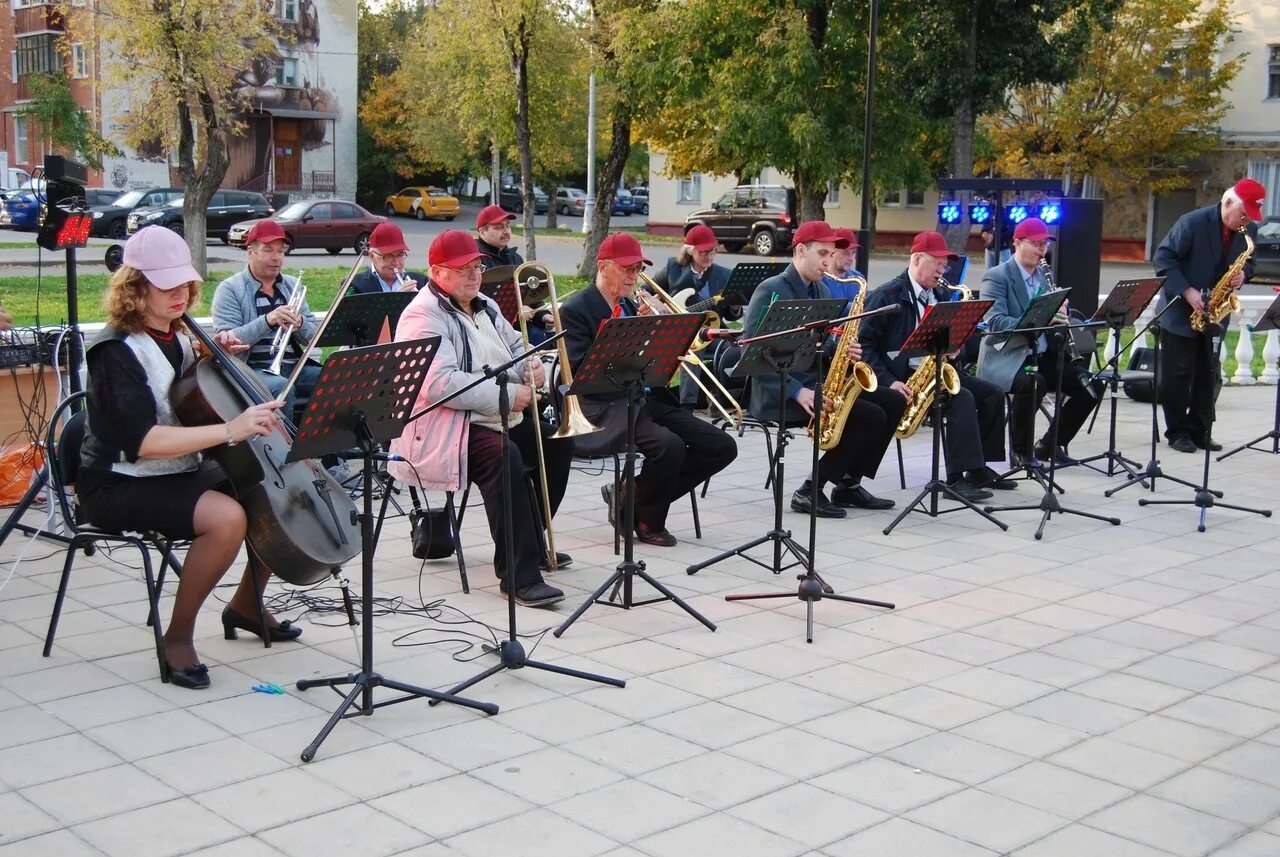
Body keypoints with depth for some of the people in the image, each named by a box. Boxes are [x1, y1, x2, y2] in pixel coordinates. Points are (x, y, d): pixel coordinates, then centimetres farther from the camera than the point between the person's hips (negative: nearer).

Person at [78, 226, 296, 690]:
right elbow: (142, 440, -30)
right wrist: (231, 430, -38)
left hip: (183, 472, 8)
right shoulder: (116, 351, -17)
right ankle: (178, 636, -14)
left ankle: (246, 604, 20)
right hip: (120, 485, -8)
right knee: (227, 517, -33)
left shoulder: (177, 337, 7)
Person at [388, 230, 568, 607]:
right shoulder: (424, 317, -13)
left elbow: (516, 347, 29)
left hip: (501, 420, 10)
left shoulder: (483, 307, 18)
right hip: (447, 430, -10)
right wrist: (510, 395, -23)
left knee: (557, 443, 8)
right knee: (503, 455, -33)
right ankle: (519, 576, -33)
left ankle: (531, 543, 22)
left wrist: (532, 367, 2)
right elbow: (439, 384, -26)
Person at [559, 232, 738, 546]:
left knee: (722, 447, -4)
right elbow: (580, 370, -16)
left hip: (648, 399, 8)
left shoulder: (631, 307, 19)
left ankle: (630, 496, 3)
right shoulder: (575, 310, -4)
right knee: (669, 445, -33)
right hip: (606, 407, -8)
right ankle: (647, 522, -5)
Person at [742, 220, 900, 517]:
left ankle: (849, 485, 5)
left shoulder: (821, 291, 15)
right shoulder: (771, 291, -11)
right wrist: (796, 391, -26)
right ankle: (811, 491, -12)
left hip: (818, 383, 8)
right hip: (780, 395, -8)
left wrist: (845, 352, -4)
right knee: (872, 416, -21)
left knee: (894, 403, -2)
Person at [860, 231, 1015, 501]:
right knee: (962, 397, -28)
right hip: (902, 375, -8)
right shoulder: (887, 296, -10)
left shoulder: (941, 296, 13)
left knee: (992, 394, -3)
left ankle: (979, 469, 2)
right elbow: (865, 345, -14)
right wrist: (889, 381, -23)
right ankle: (958, 478, -29)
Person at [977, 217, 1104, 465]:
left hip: (1043, 355, 7)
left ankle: (1050, 444, 7)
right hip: (1006, 357, -7)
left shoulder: (1044, 276, 16)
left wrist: (1059, 312, -8)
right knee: (1033, 383, -36)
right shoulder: (996, 277, -7)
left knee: (1091, 385, -8)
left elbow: (1054, 318, 16)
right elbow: (995, 322, -21)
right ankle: (1020, 450, -15)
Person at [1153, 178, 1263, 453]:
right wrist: (1187, 291, -22)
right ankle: (1177, 431, 8)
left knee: (1207, 374, 6)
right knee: (1178, 374, -1)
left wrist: (1242, 275, -11)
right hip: (1180, 312, -5)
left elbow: (1248, 263, 14)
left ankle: (1200, 431, 14)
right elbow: (1163, 257, -15)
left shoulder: (1249, 230, 0)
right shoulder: (1193, 223, -16)